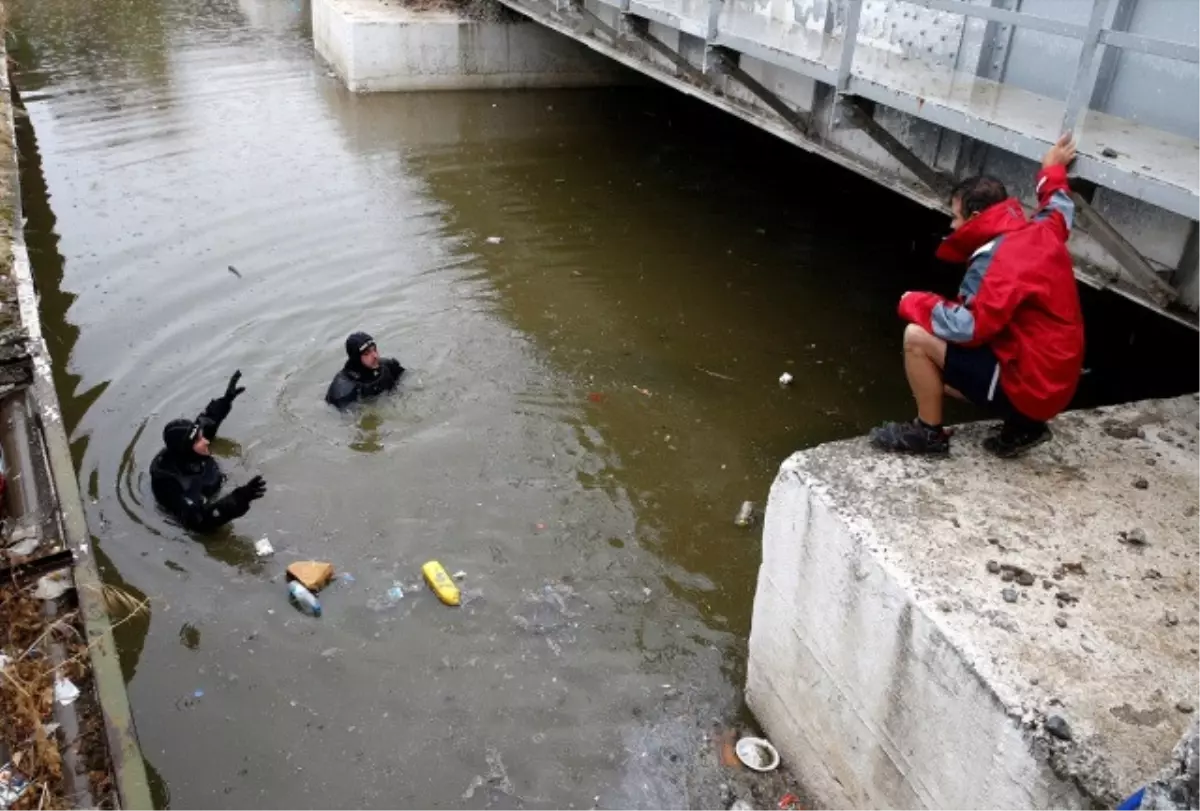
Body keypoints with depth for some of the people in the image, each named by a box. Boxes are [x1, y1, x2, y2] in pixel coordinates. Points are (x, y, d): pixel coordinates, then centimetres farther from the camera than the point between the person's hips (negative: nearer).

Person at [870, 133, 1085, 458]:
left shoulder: (1000, 261, -23)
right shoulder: (1042, 232, 5)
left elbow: (967, 327, -29)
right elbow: (1059, 206, 29)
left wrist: (916, 303, -13)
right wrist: (1052, 170, 47)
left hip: (1028, 385, -10)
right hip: (1053, 380, 10)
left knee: (917, 336, -16)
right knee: (942, 378, 27)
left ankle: (929, 433, 0)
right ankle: (1022, 424, 16)